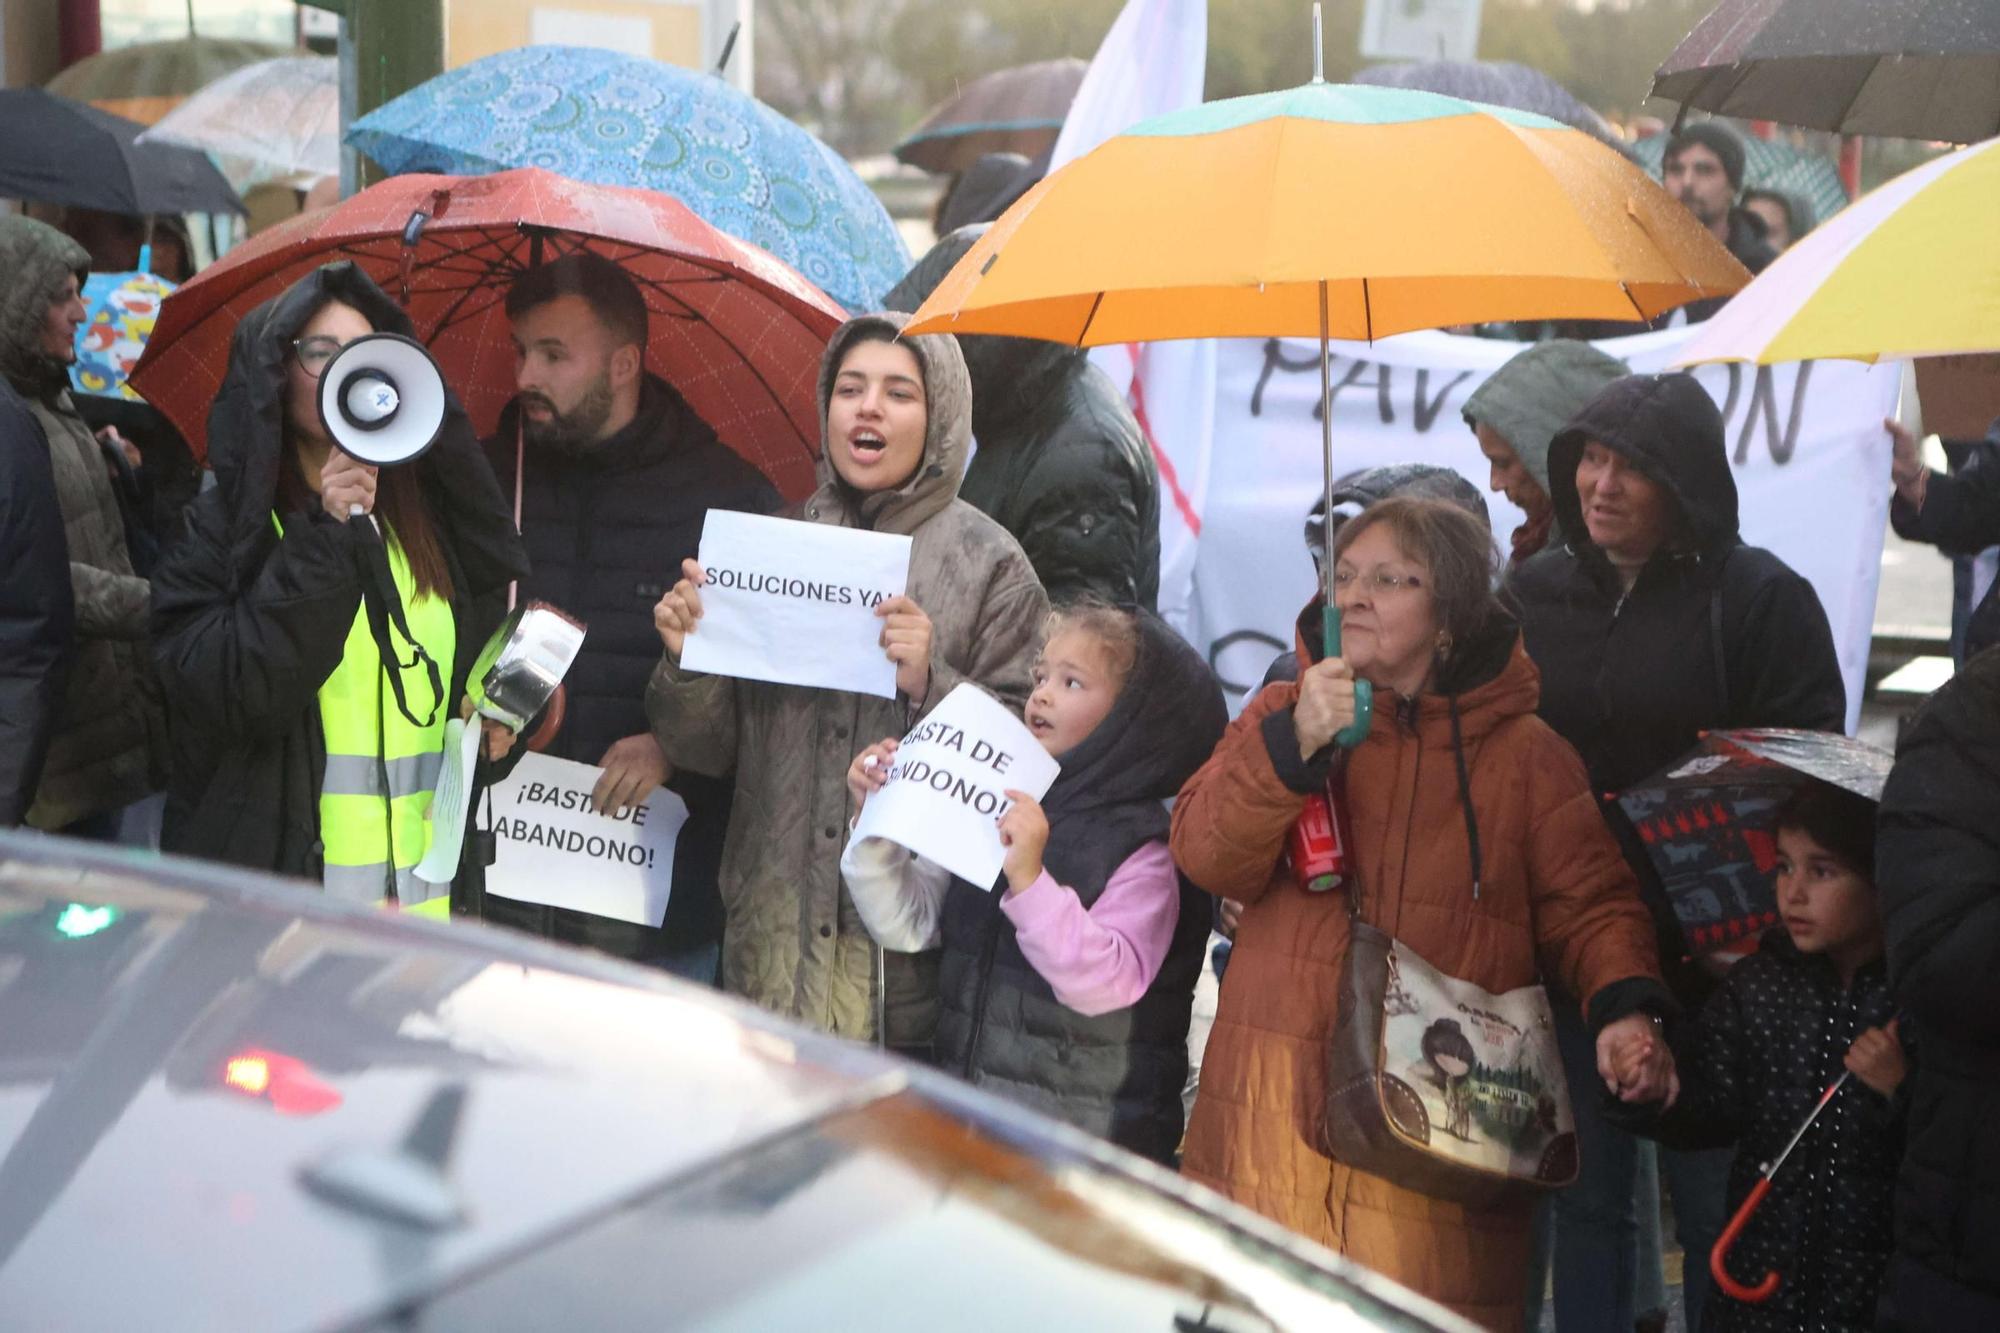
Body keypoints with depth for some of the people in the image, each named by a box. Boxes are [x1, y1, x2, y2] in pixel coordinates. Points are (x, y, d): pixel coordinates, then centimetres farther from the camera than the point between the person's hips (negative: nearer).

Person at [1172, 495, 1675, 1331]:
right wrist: (1294, 745, -16)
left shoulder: (1525, 752, 8)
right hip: (1277, 1107, 1)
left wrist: (1623, 1008, -14)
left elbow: (1589, 902, 4)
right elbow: (1207, 858, -2)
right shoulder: (1280, 714, 10)